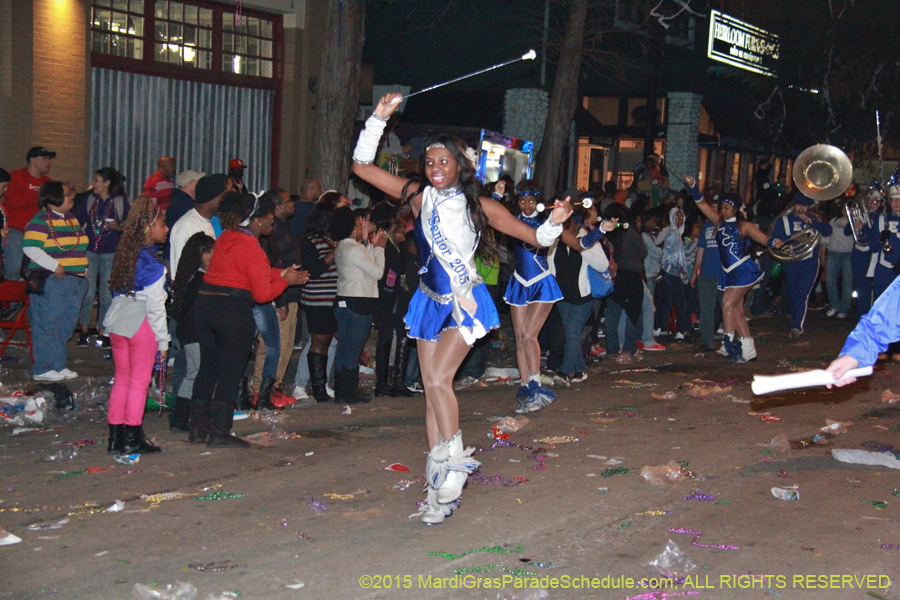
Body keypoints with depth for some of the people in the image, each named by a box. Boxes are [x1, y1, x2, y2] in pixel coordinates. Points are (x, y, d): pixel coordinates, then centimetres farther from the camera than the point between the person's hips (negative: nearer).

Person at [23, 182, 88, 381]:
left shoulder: (72, 218, 17)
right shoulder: (41, 220, -10)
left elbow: (80, 244, 27)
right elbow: (30, 247, -21)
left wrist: (82, 271, 17)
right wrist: (55, 266, -23)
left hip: (75, 281, 9)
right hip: (51, 281, -9)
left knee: (65, 326, 12)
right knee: (46, 325, -4)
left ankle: (58, 365, 21)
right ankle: (42, 369, 1)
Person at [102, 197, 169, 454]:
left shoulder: (123, 255, 8)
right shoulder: (152, 265, -14)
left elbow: (116, 290, 11)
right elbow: (155, 305, -13)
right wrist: (163, 341, -6)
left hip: (116, 320, 7)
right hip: (141, 324, -7)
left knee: (122, 378, 15)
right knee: (139, 382, 2)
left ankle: (115, 435, 19)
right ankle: (132, 439, 6)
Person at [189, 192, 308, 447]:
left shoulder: (226, 237, 12)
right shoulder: (252, 250, -14)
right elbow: (262, 294, -12)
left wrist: (280, 273, 14)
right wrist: (285, 280, 3)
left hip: (204, 303, 8)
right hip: (234, 310, -8)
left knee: (207, 367, 14)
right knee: (230, 372, 2)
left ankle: (198, 427, 18)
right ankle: (219, 432, 5)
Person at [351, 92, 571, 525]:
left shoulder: (478, 206, -6)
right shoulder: (418, 198, 0)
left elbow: (534, 237, -2)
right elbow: (362, 166, 0)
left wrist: (555, 222, -23)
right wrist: (379, 119, -6)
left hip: (464, 303, -4)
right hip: (430, 301, 4)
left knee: (438, 380, -22)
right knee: (432, 389, 5)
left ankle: (453, 461, -5)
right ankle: (441, 489, 12)